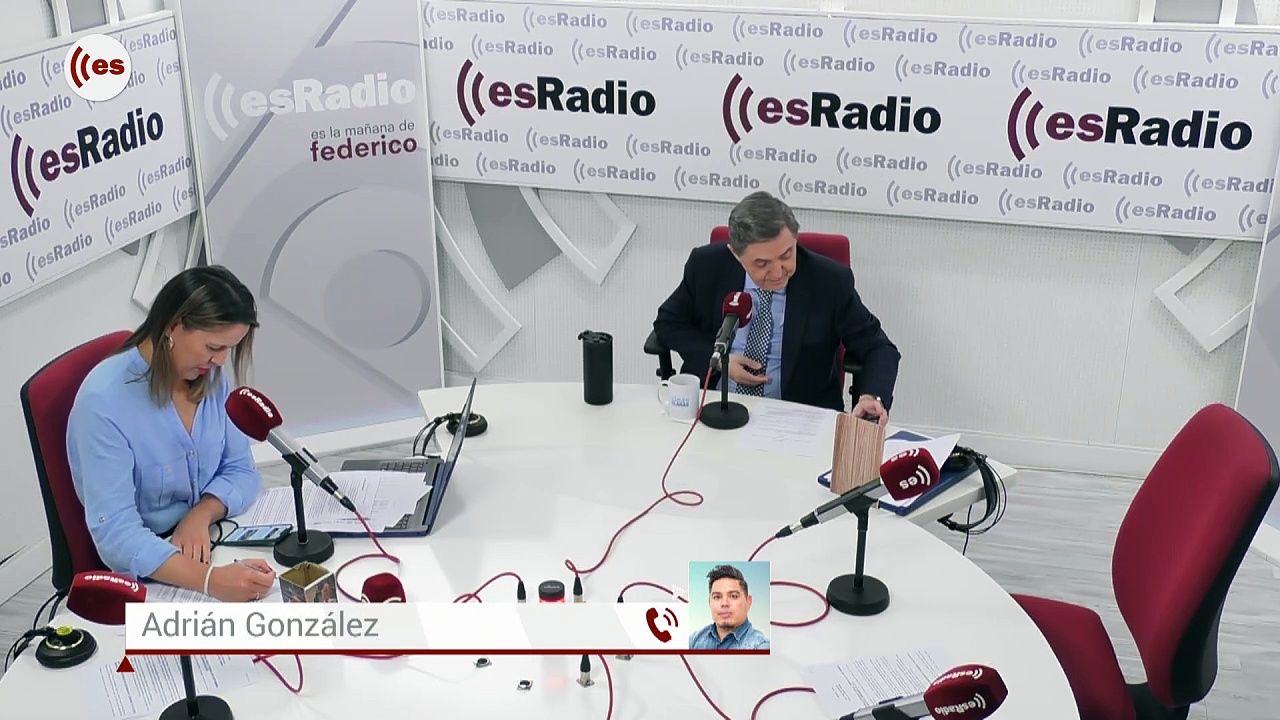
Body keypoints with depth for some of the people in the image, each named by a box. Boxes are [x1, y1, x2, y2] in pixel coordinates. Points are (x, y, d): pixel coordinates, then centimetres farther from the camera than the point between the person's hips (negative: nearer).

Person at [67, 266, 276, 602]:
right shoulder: (104, 402, -20)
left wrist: (201, 515, -17)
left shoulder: (211, 377, -2)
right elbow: (116, 535, -26)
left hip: (208, 542, 5)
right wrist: (210, 579, -40)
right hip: (145, 576, -5)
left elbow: (241, 470, 4)